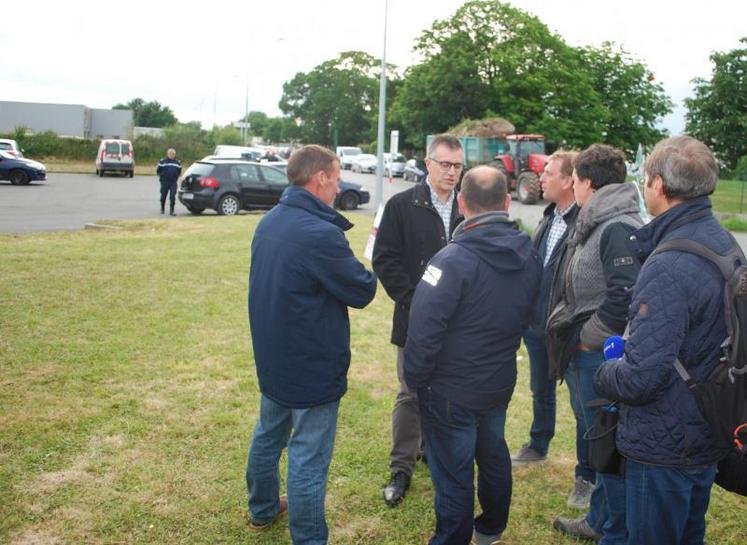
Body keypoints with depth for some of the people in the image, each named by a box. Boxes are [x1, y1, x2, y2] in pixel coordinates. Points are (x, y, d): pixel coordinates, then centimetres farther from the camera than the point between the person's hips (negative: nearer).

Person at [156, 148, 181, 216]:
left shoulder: (178, 162, 10)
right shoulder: (162, 161, 2)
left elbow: (179, 172, 21)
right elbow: (158, 170, 8)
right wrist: (161, 177, 7)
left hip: (173, 183, 1)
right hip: (164, 182, -1)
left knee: (172, 197, -10)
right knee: (163, 196, 9)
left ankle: (171, 211, -8)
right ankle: (162, 209, 30)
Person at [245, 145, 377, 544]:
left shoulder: (269, 222, 2)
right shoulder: (321, 233, -26)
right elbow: (362, 292, -16)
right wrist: (364, 268, 3)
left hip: (272, 358, 9)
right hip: (313, 367, -9)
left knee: (268, 435, 25)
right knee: (308, 458, 3)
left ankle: (262, 509, 45)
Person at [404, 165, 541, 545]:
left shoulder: (453, 260, -26)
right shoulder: (529, 256, -4)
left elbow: (424, 330, -23)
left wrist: (415, 379, -9)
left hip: (452, 391, -7)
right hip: (501, 382, 7)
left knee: (453, 473, 8)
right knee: (493, 453, 25)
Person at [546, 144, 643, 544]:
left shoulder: (619, 228, -20)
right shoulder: (593, 223, 12)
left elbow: (625, 296, -29)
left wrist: (588, 338, -19)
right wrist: (569, 336, 12)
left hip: (601, 357, -11)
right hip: (582, 353, 11)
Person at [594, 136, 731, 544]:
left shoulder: (668, 266, -28)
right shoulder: (722, 242, 2)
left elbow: (640, 377, -30)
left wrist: (604, 375, -10)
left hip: (664, 446, -9)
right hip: (707, 434, 9)